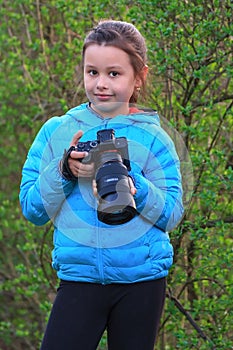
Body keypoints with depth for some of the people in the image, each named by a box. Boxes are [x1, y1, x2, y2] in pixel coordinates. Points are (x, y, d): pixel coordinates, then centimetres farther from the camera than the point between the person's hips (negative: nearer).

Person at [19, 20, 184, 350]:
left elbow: (172, 214, -4)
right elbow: (32, 209, 3)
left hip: (142, 280, 0)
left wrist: (132, 184, -20)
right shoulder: (55, 132, 4)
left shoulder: (153, 138, 0)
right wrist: (63, 171, -14)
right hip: (79, 277, 0)